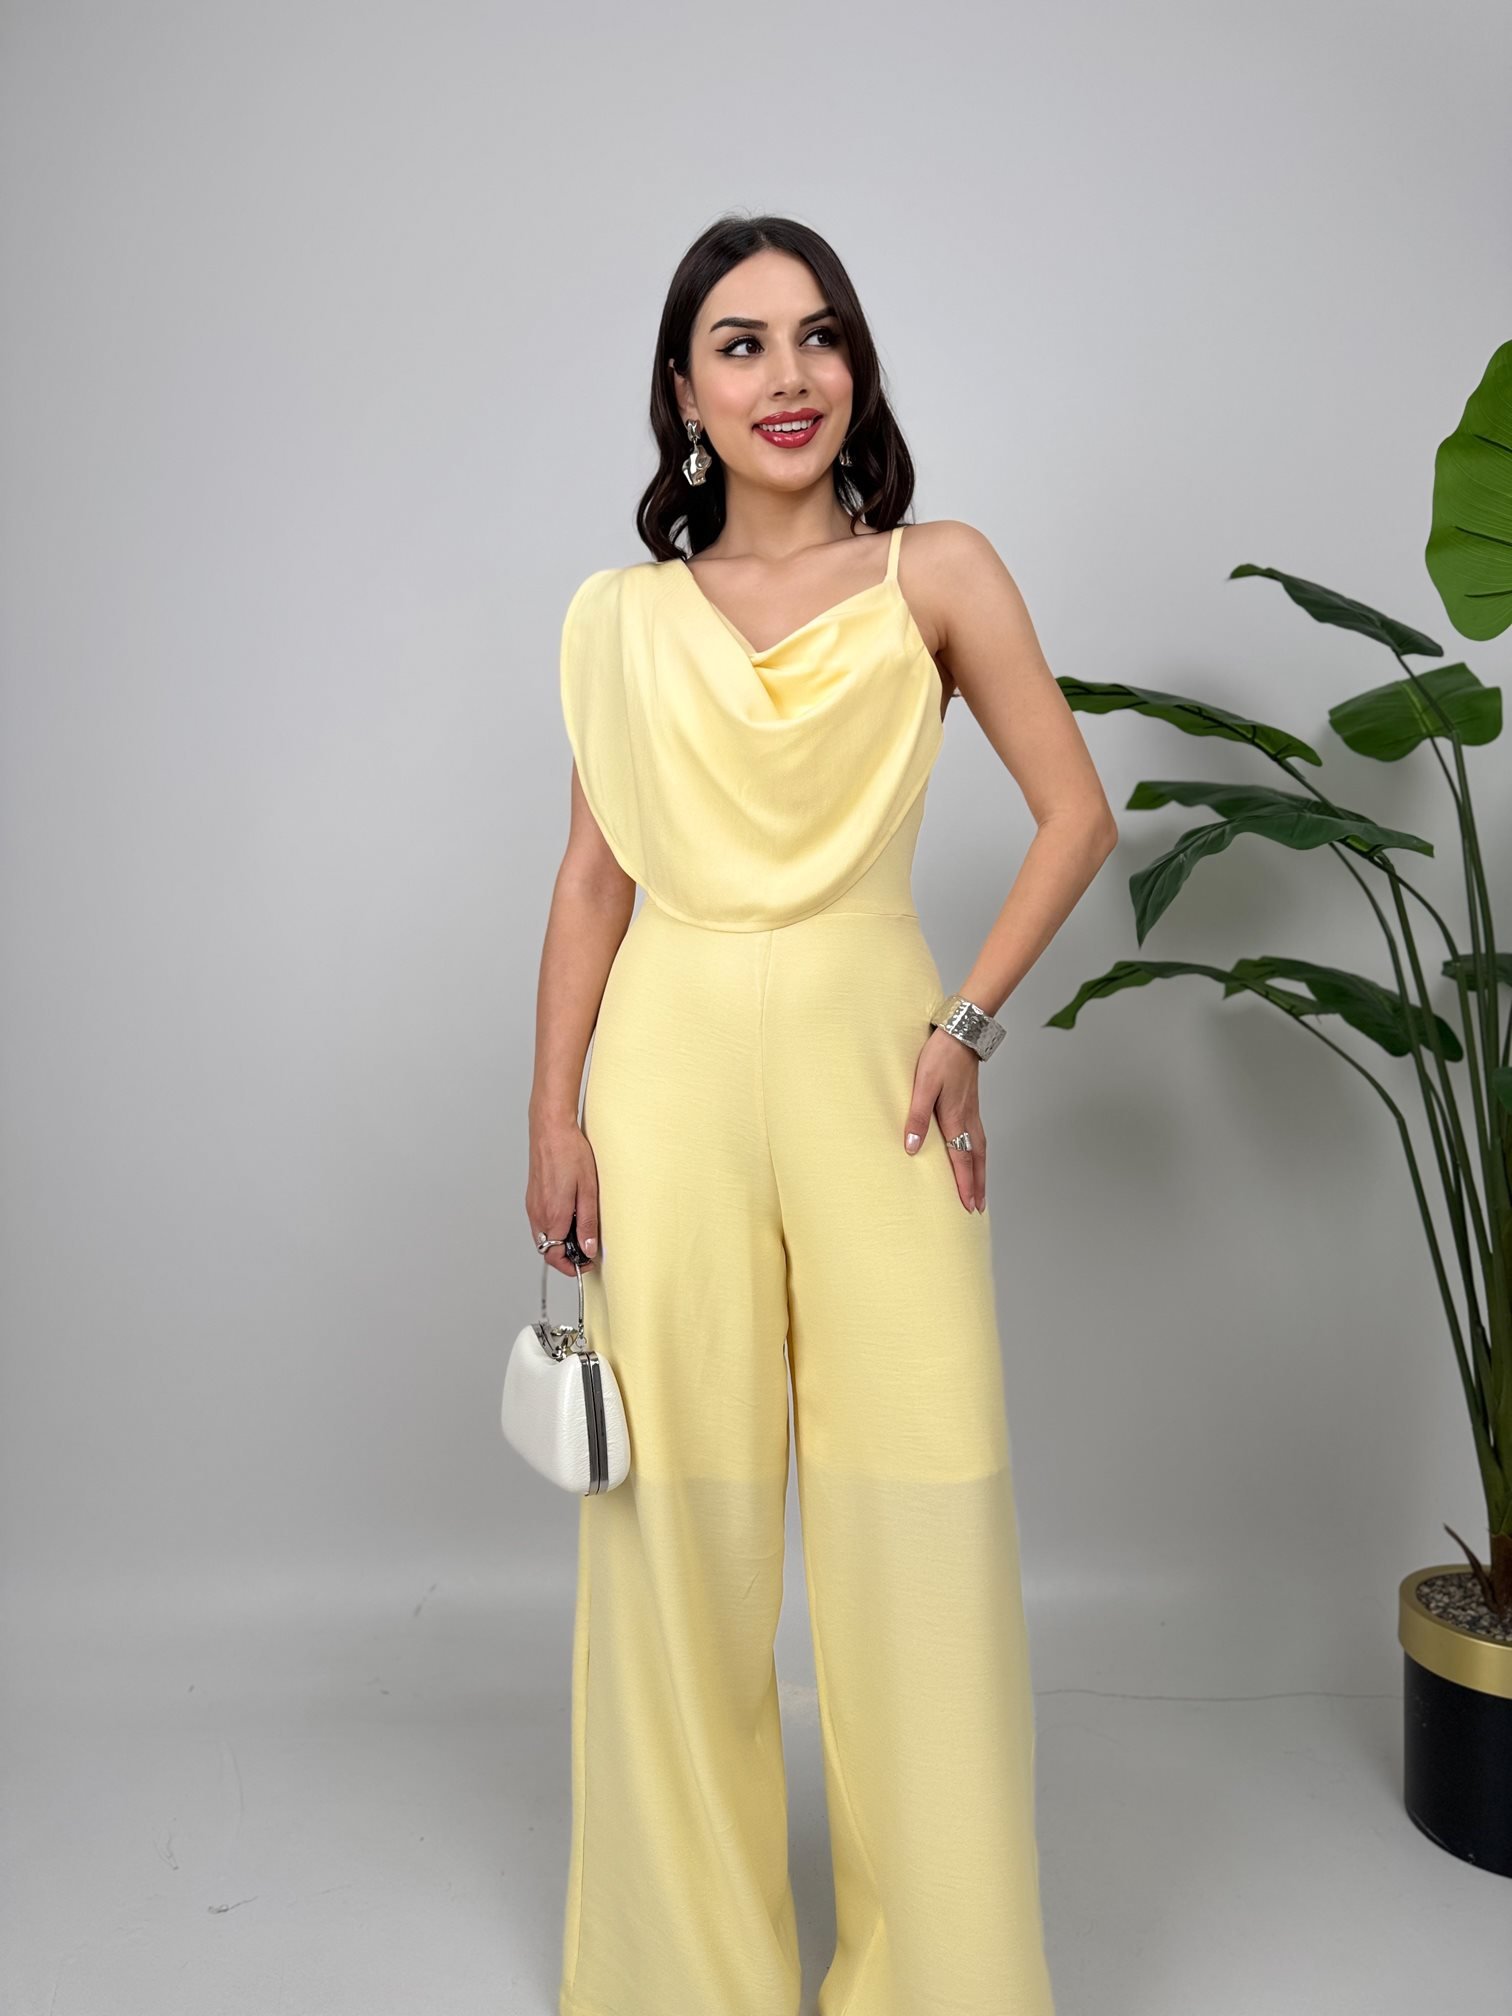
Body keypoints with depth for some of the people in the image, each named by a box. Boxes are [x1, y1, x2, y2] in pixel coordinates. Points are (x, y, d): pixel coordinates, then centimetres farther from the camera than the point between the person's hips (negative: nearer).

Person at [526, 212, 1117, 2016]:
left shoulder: (938, 575, 4)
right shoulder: (621, 615, 9)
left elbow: (1075, 814, 4)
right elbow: (594, 874, 7)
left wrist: (968, 1022, -5)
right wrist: (554, 1115, 1)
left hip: (869, 1066, -1)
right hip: (676, 1072, 1)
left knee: (917, 1520, 1)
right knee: (679, 1527, 6)